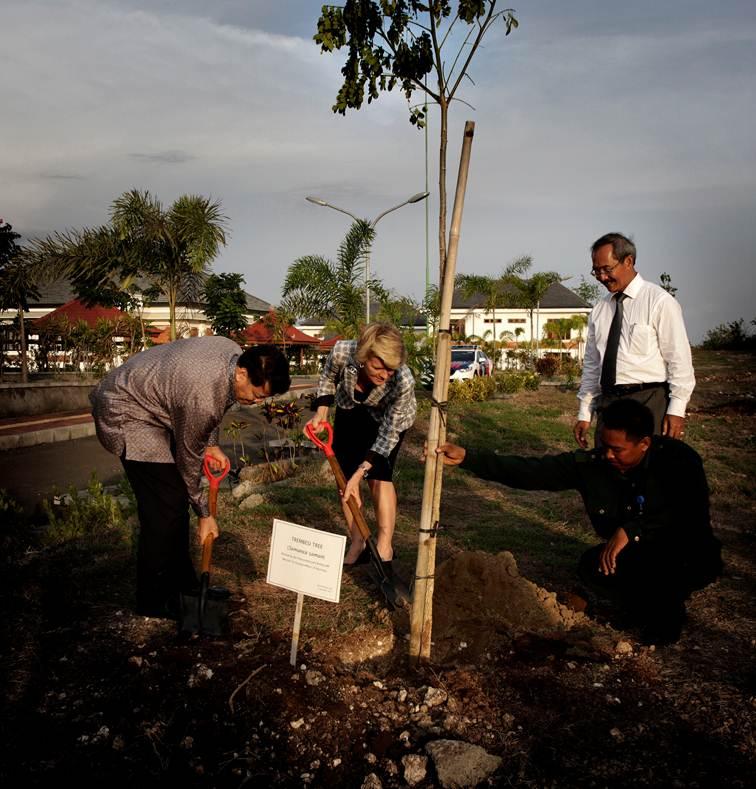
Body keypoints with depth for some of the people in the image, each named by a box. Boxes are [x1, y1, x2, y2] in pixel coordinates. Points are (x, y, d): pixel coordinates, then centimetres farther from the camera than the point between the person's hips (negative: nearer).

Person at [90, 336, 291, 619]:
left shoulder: (234, 352, -13)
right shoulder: (204, 397, -35)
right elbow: (189, 458, -18)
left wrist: (212, 444, 2)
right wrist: (205, 514, -5)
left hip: (148, 401, 9)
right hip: (126, 413, -9)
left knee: (177, 500, 10)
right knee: (165, 506, -11)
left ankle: (180, 583, 23)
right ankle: (154, 601, 4)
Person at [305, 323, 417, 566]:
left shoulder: (403, 382, -40)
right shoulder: (342, 352, -36)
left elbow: (389, 434, -30)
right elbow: (328, 378, -10)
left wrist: (360, 472, -34)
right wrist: (321, 412, -20)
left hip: (389, 417, -3)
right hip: (350, 409, 3)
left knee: (378, 476, -14)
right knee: (344, 475, 0)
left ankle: (385, 546, -1)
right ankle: (357, 544, 11)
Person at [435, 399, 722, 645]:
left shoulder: (679, 459, -21)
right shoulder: (590, 464, -15)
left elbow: (693, 517, -30)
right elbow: (529, 471, -19)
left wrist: (632, 530, -35)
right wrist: (466, 458, -27)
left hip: (688, 558, -3)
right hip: (634, 555, 4)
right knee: (593, 565, -24)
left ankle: (668, 612, 0)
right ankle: (652, 601, 6)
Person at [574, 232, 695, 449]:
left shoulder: (659, 301, -4)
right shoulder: (599, 309, 12)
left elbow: (679, 360, -6)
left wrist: (676, 410, -10)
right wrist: (584, 414, 12)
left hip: (648, 401, -5)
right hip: (607, 402, 5)